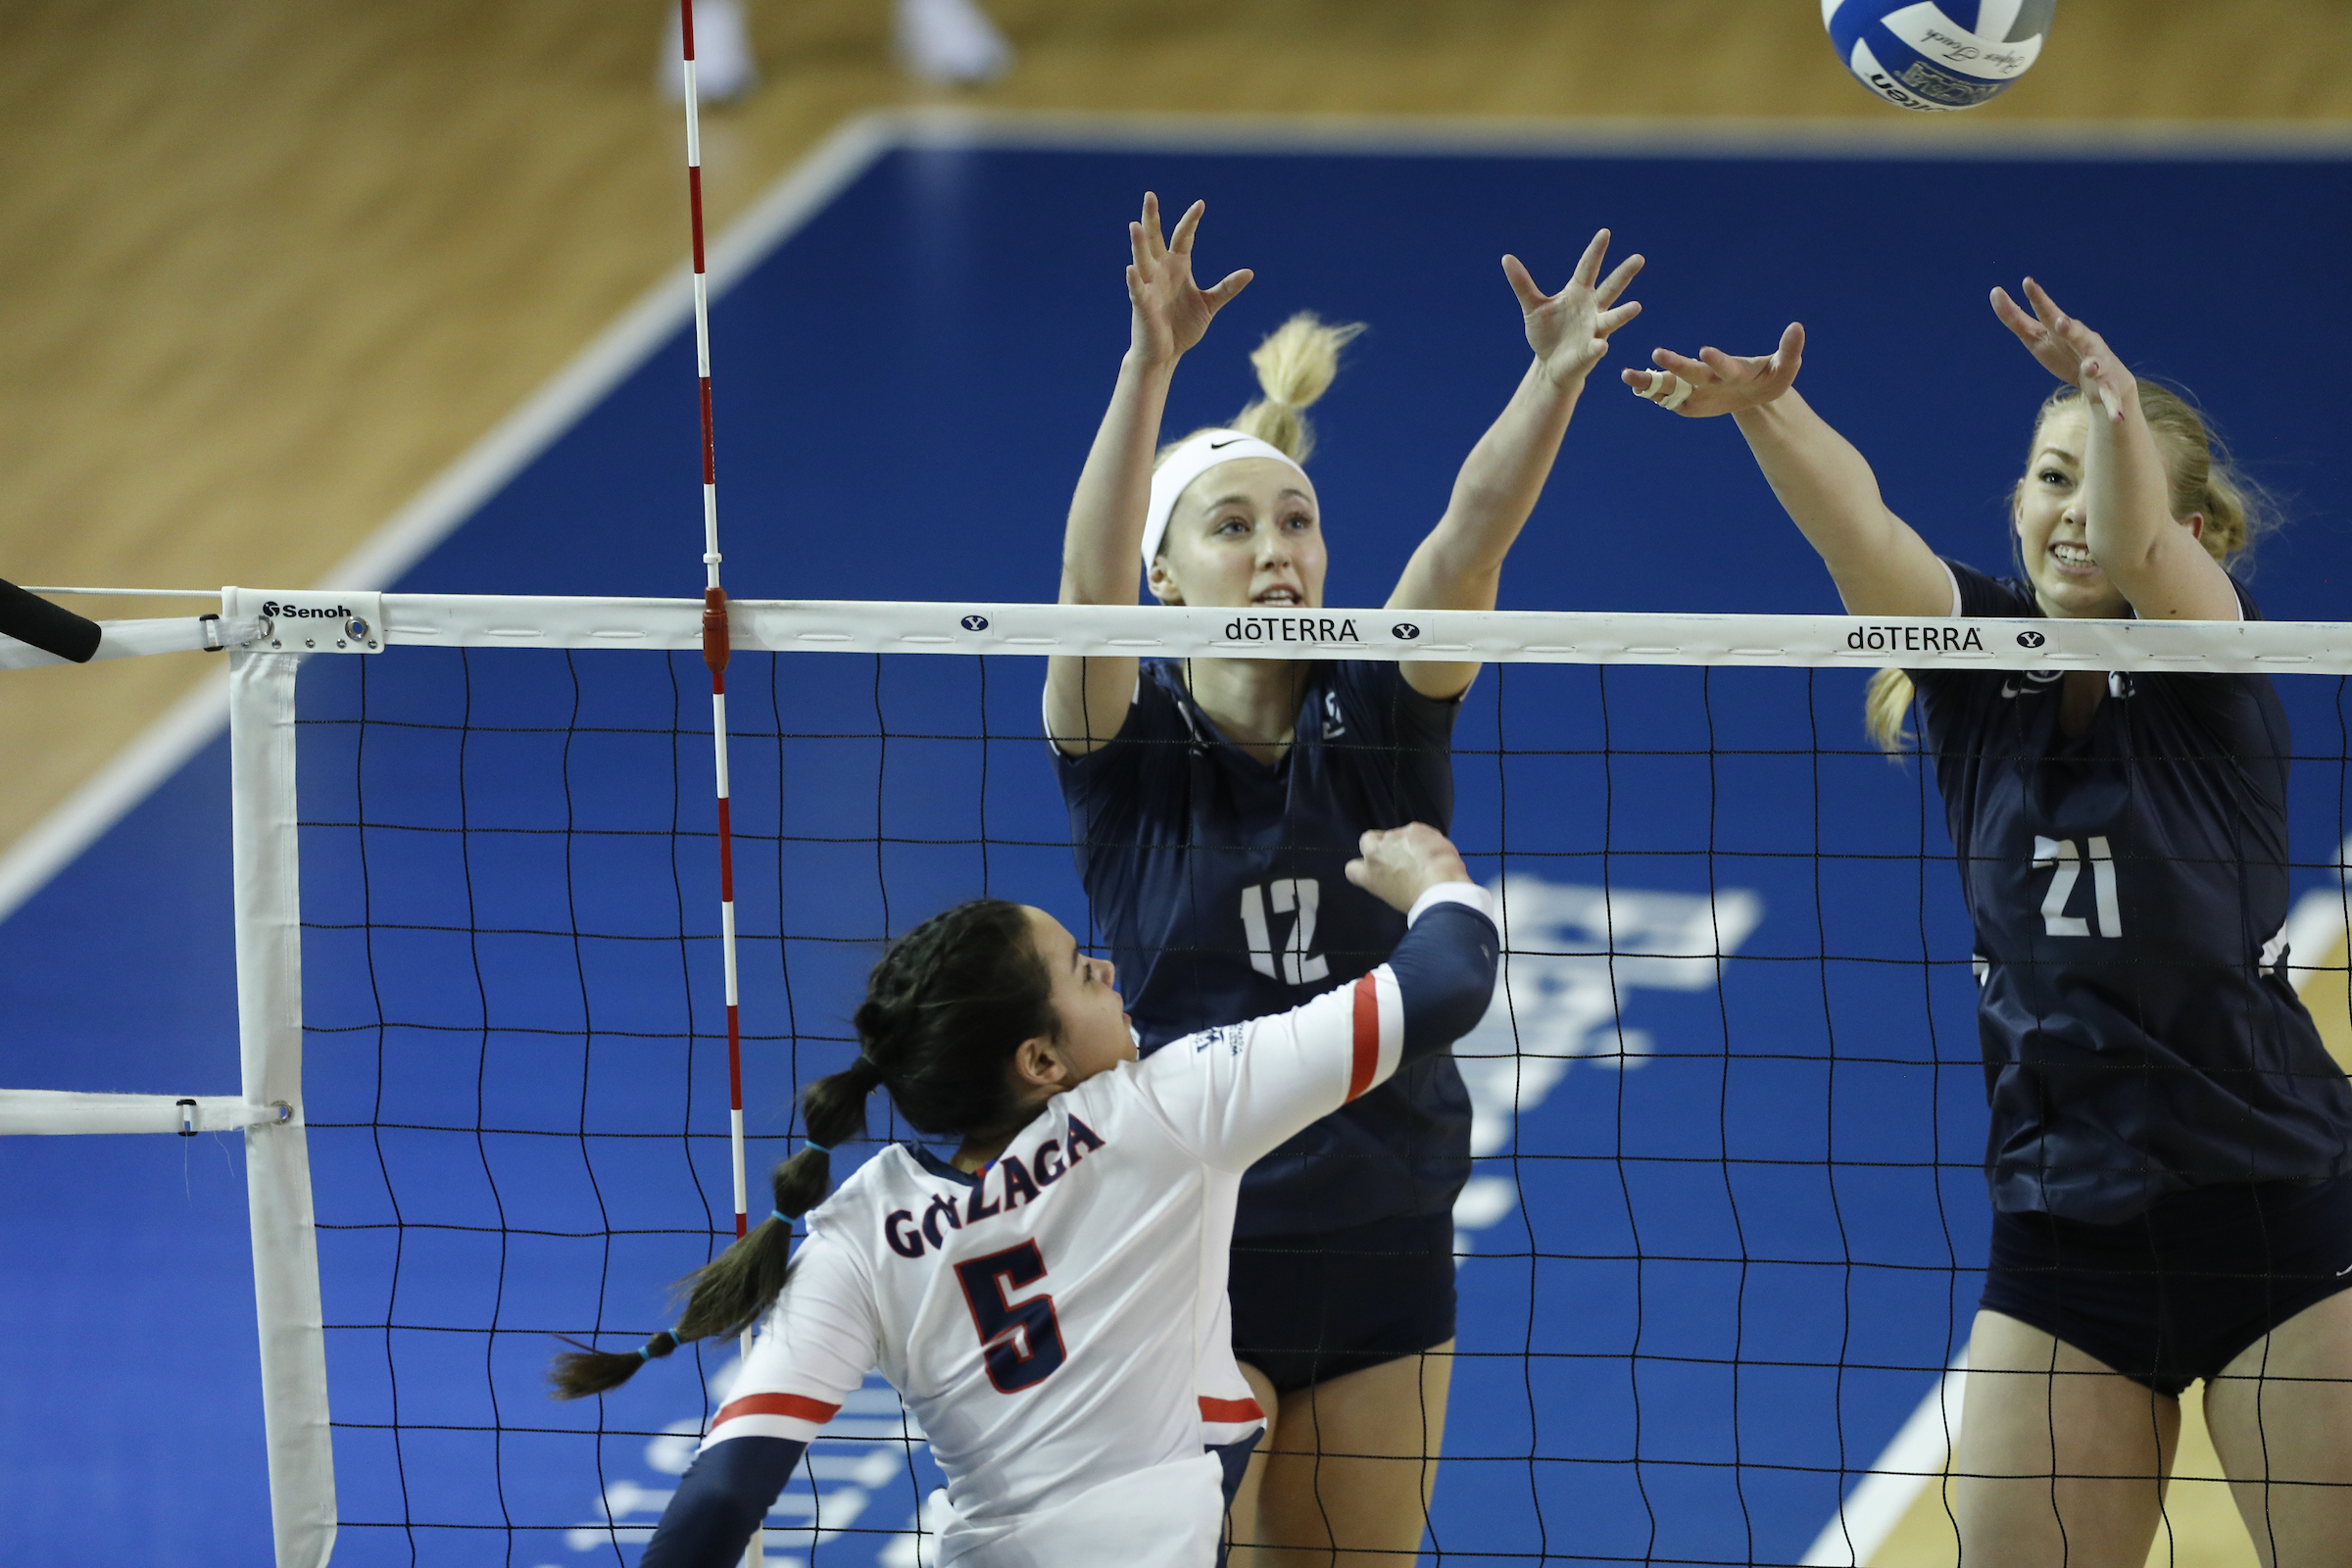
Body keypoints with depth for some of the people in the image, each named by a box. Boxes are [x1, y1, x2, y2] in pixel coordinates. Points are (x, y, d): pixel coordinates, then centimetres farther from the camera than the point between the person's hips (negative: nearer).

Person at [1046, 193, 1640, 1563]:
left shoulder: (1376, 721, -1)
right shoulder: (1130, 744, -6)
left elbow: (1473, 533, -17)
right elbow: (1091, 573, -25)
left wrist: (1557, 376, -35)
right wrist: (1150, 366, -41)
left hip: (1384, 1259, 3)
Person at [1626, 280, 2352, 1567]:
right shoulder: (1977, 659, 4)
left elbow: (2138, 547, -27)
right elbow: (1854, 525, -15)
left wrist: (2117, 398, -48)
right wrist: (1763, 406, -35)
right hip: (2060, 1235, 3)